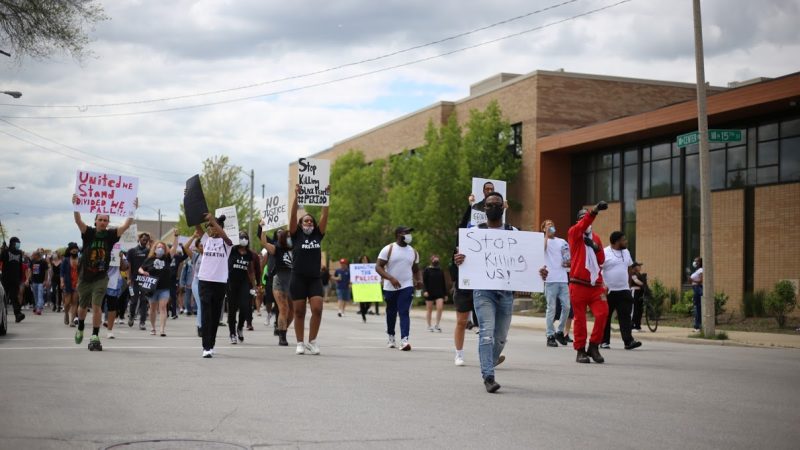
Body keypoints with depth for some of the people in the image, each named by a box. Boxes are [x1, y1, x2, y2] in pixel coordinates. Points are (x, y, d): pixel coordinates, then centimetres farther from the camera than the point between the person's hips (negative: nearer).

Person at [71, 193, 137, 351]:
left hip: (101, 278, -1)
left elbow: (126, 226, -16)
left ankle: (95, 337, -12)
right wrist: (76, 206, -40)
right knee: (83, 307, 19)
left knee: (96, 306, -15)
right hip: (85, 277, 1)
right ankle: (80, 329, 46)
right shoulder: (89, 233, -6)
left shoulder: (111, 235, -5)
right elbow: (78, 221, -23)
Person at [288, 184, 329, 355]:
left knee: (317, 309, -12)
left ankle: (312, 341, 1)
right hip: (298, 278, -2)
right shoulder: (296, 236, 3)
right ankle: (300, 343, 12)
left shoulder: (318, 236, 9)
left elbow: (324, 216, 2)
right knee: (299, 312, 3)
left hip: (315, 279, 2)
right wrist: (296, 197, -18)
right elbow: (293, 216, -8)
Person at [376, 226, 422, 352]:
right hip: (390, 288, -1)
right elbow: (378, 267, -11)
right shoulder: (388, 249, -6)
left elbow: (416, 270, 19)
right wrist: (390, 278, -25)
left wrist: (419, 280, -2)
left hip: (407, 287, 1)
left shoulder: (413, 252, 7)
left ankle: (404, 340, -25)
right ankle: (390, 336, 34)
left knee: (404, 312, -14)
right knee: (391, 313, 13)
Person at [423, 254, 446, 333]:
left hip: (439, 293, 3)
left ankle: (437, 325, 0)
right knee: (429, 309, 4)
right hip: (429, 293, -3)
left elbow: (443, 283, 16)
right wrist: (425, 291, -18)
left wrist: (445, 294, 14)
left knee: (440, 308, -12)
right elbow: (424, 282, -5)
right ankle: (429, 326, 14)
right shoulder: (427, 270, 0)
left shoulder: (440, 270, 12)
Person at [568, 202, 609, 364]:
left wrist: (597, 247, -5)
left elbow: (601, 260, 15)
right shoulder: (573, 233, 1)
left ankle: (594, 346, 5)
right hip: (578, 284, -4)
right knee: (580, 318, 0)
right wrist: (595, 210, -38)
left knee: (602, 313, -10)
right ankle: (580, 350, 9)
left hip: (595, 284, 4)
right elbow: (583, 224, -21)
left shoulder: (596, 237, 16)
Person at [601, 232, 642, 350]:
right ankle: (604, 341, 12)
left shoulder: (626, 252, 13)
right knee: (605, 317, 3)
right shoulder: (605, 253, -8)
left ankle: (628, 341, -11)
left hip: (624, 290, 5)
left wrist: (629, 284, 16)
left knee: (625, 316, -5)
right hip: (608, 291, -5)